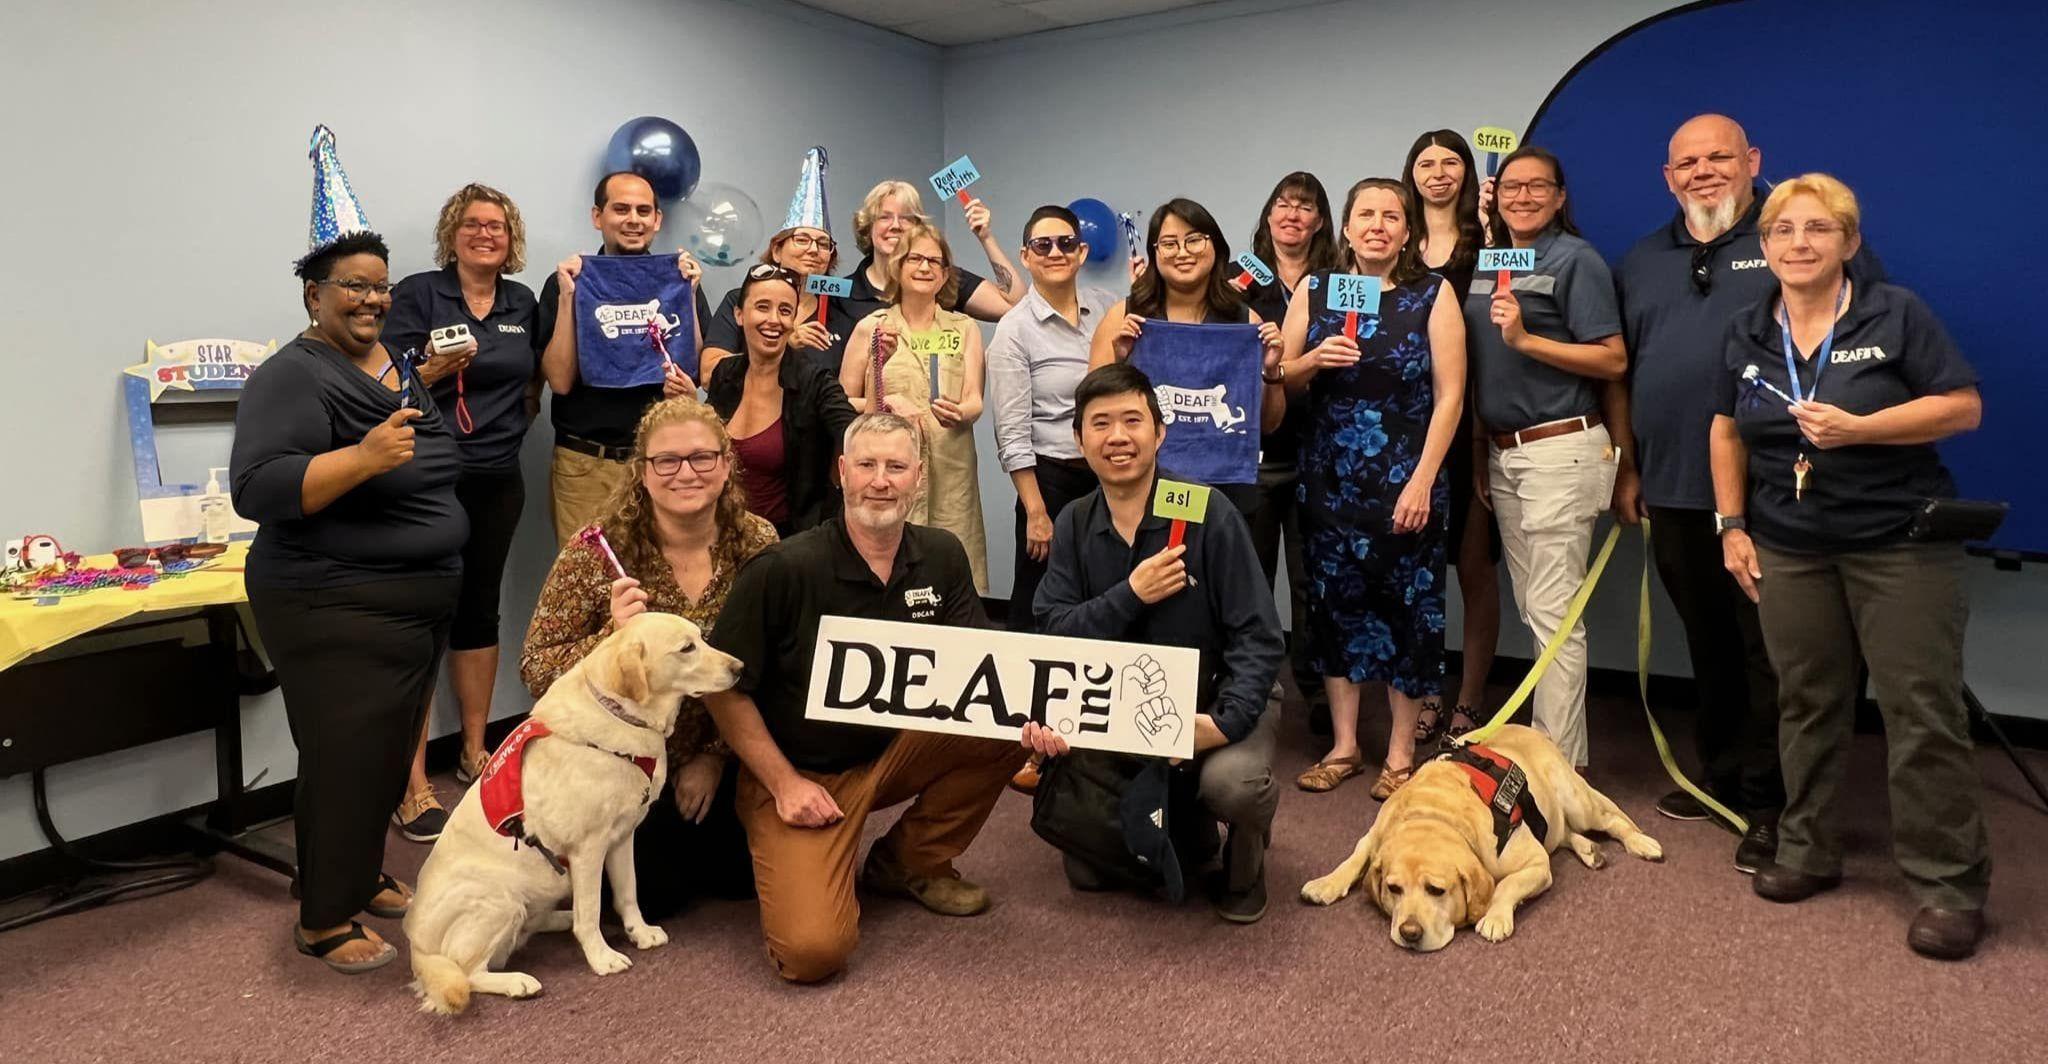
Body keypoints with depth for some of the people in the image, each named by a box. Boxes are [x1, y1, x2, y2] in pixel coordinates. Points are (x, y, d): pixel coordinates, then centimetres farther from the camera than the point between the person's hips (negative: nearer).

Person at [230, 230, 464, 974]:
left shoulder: (401, 368, 12)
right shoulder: (293, 376, -14)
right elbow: (256, 489, -26)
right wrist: (364, 457, -34)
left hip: (419, 601, 8)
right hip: (336, 607, -8)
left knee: (390, 751, 17)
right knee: (346, 760, -3)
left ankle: (361, 875, 34)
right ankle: (323, 918, 12)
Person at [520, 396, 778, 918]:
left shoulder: (759, 544, -11)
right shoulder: (595, 553, -17)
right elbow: (537, 672, -15)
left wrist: (717, 756, -8)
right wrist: (612, 635, -32)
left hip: (720, 761, 3)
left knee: (750, 870, 3)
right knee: (646, 894, -6)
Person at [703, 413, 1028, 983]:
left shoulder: (941, 557, -3)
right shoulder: (783, 568, -17)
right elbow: (724, 687, -10)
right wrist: (784, 783, -14)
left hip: (897, 750, 5)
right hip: (801, 772, -4)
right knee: (813, 950, -22)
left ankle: (908, 861, 4)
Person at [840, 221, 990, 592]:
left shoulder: (965, 329, 13)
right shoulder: (871, 327, 8)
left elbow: (975, 402, 3)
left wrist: (959, 412, -19)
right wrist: (886, 404, -10)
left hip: (949, 472, 1)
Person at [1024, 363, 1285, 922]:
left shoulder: (1209, 517, -12)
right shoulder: (1074, 526, 1)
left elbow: (1259, 639, -14)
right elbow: (1053, 631, -6)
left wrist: (1226, 720, -28)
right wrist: (1129, 596, -21)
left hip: (1216, 701, -3)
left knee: (1232, 781, -33)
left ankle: (1245, 864, 5)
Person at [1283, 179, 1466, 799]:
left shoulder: (1433, 295, -1)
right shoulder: (1314, 291, 7)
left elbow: (1449, 396, -5)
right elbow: (1280, 383, 8)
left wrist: (1422, 483, -12)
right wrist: (1314, 360, -13)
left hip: (1406, 483, -2)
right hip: (1329, 482, 3)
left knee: (1408, 609, 2)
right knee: (1335, 605, 7)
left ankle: (1401, 754, 17)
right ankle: (1343, 746, 21)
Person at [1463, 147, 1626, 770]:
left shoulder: (1575, 259, -4)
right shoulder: (1485, 264, 15)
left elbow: (1614, 361, -11)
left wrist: (1526, 339, -17)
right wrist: (1477, 455, 16)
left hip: (1559, 450, -7)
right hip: (1501, 454, 7)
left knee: (1554, 613, -6)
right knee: (1531, 610, 12)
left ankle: (1563, 764, 1)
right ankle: (1541, 740, 22)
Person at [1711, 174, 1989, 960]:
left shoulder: (1896, 315, -4)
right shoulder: (1748, 335, 8)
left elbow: (1964, 407, -7)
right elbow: (1728, 433, 14)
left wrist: (1857, 428, -19)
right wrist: (1732, 525, 7)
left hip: (1901, 545, -3)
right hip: (1789, 550, 4)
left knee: (1923, 712, -2)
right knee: (1807, 704, 11)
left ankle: (1950, 883, 8)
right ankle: (1808, 850, 24)